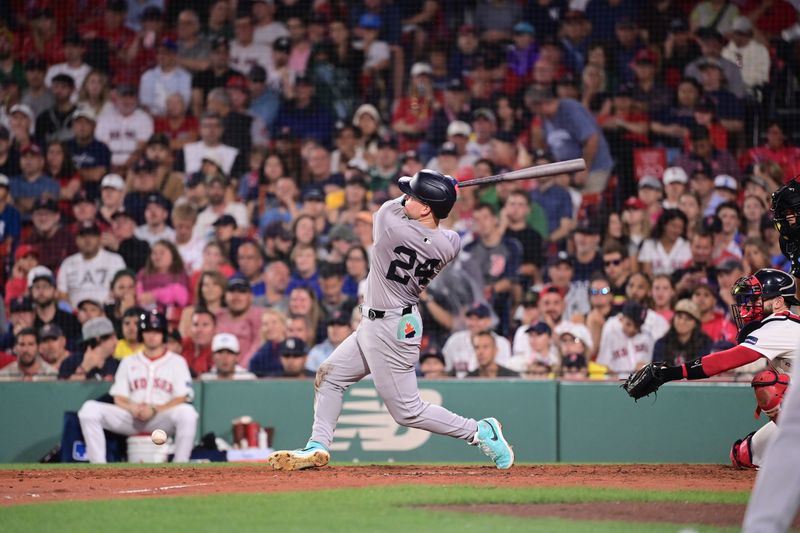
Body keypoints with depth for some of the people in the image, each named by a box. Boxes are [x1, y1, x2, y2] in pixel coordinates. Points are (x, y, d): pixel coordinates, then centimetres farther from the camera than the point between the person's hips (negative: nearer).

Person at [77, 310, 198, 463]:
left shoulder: (177, 361, 11)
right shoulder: (128, 362, 20)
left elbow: (181, 398, -1)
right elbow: (119, 398, 11)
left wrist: (154, 410, -16)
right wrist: (133, 408, -13)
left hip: (162, 419, -3)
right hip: (130, 419, 3)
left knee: (187, 412, -35)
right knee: (90, 409, -19)